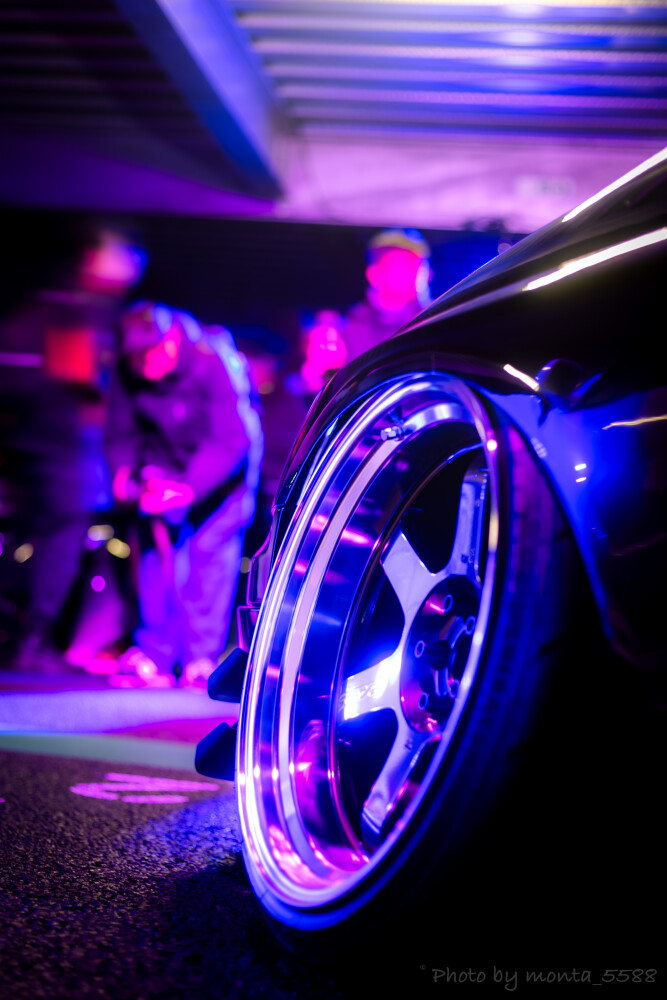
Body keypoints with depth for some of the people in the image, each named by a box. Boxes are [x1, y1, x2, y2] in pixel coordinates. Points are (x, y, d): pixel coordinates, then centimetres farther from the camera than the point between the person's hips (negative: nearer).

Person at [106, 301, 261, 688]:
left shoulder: (214, 363, -32)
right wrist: (125, 473, -22)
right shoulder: (129, 373, -16)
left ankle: (203, 660, -10)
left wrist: (189, 488, -39)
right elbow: (122, 433, -3)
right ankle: (156, 656, 0)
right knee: (158, 541, -7)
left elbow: (232, 442, -32)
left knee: (211, 545, -16)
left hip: (223, 466, -4)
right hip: (168, 463, 4)